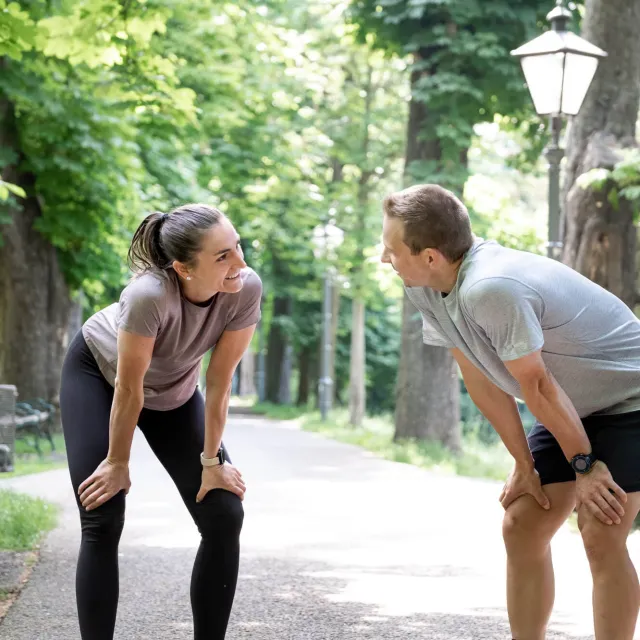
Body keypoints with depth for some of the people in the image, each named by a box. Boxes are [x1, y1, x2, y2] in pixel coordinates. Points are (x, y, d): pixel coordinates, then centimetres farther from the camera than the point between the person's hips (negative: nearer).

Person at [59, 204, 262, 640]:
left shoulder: (246, 288, -31)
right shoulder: (150, 294, -42)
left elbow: (220, 380, -19)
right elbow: (129, 388, -29)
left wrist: (211, 460, -12)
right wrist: (118, 463, -17)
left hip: (174, 390, 4)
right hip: (98, 373, -4)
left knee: (225, 517, -6)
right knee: (103, 523, -12)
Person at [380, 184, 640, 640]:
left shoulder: (488, 290, -36)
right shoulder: (425, 286, -10)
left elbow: (537, 388, -26)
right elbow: (480, 378, -3)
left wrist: (584, 465, -16)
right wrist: (525, 464, -1)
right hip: (574, 408, 8)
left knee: (601, 536, -17)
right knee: (522, 528, 4)